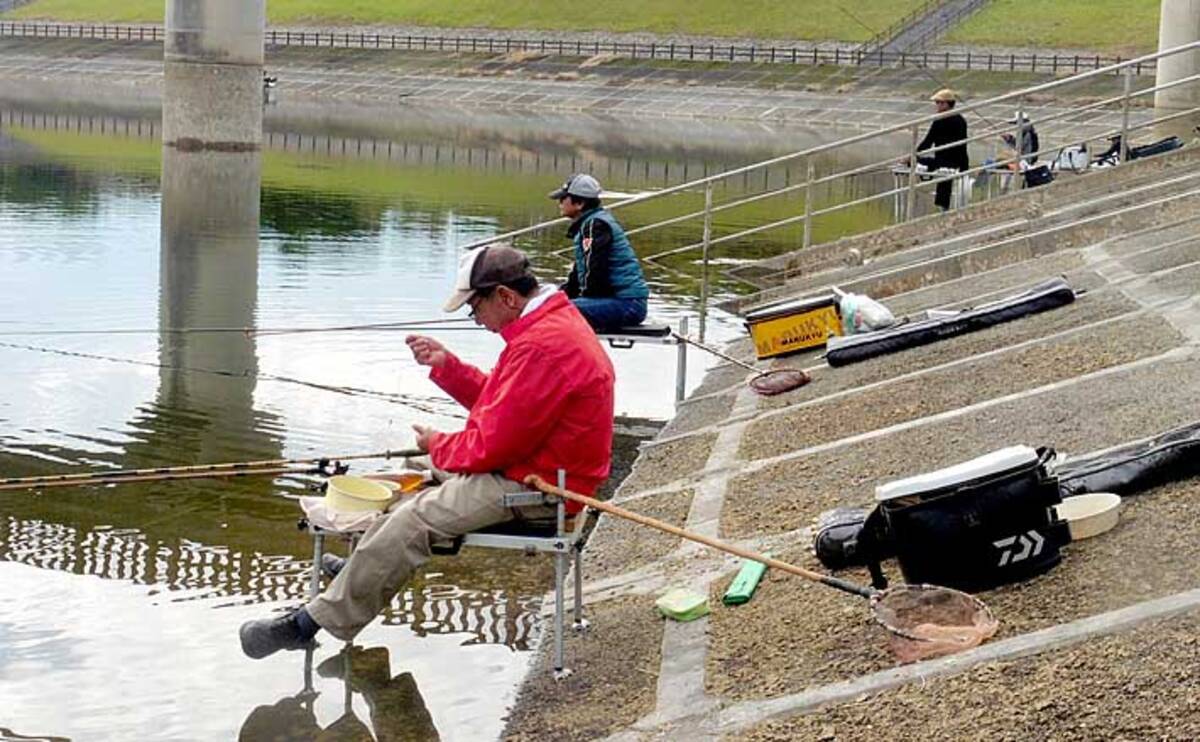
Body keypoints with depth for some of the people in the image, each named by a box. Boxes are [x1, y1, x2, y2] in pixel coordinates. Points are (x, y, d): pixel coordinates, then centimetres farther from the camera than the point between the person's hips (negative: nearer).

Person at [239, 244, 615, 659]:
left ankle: (311, 623, -12)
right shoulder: (551, 323, 11)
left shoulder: (543, 345, -24)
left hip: (535, 486, -11)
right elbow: (496, 400, 18)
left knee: (412, 520, -17)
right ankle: (362, 569, 30)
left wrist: (438, 445, -4)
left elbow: (494, 444, -22)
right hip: (535, 465, 11)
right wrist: (446, 366, 5)